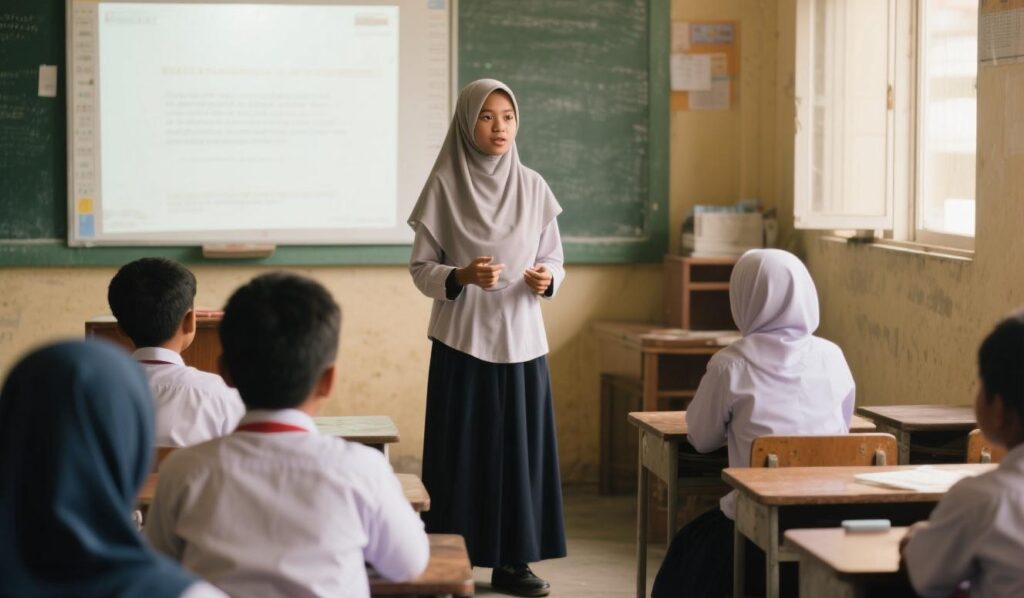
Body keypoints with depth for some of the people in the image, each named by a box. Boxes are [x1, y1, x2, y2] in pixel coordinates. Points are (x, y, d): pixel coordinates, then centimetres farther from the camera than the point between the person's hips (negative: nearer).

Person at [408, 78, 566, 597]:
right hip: (462, 340, -3)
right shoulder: (443, 186, -4)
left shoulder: (533, 188, 5)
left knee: (520, 445, 4)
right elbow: (420, 268, -3)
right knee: (461, 449, -1)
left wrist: (547, 279, -13)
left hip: (520, 339, 3)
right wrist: (461, 276, -21)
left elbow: (554, 260, 9)